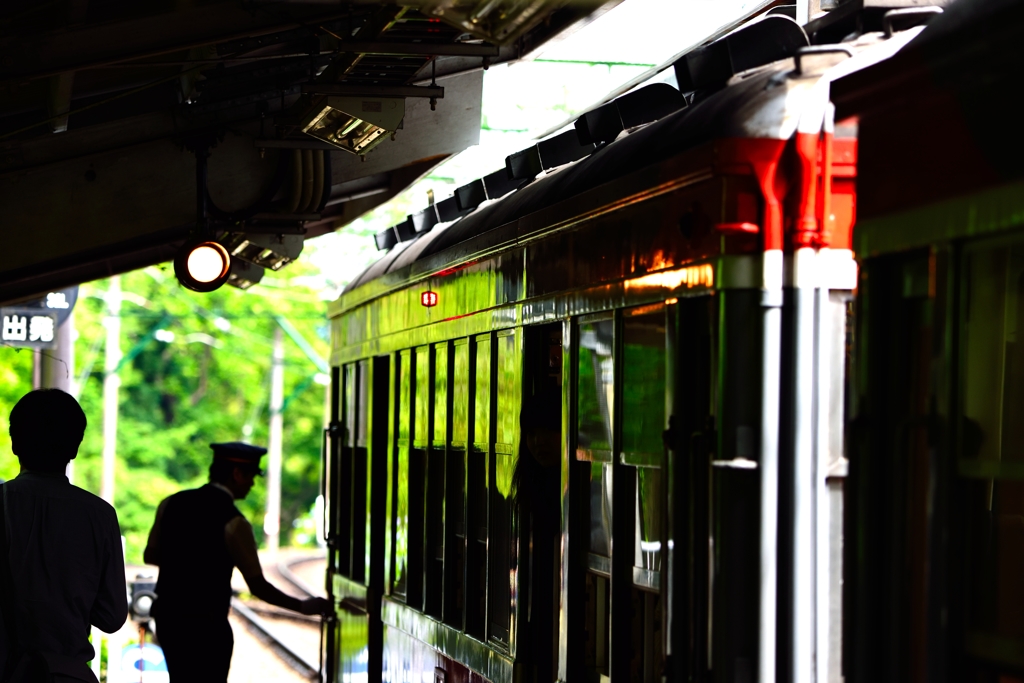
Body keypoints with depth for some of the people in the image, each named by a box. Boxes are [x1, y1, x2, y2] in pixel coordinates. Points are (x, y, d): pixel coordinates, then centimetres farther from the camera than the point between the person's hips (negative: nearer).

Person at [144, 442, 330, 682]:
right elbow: (257, 586, -14)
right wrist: (303, 607, -3)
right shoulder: (232, 521, -16)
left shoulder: (172, 504, 1)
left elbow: (151, 555, 11)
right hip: (206, 623, -6)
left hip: (168, 614, 6)